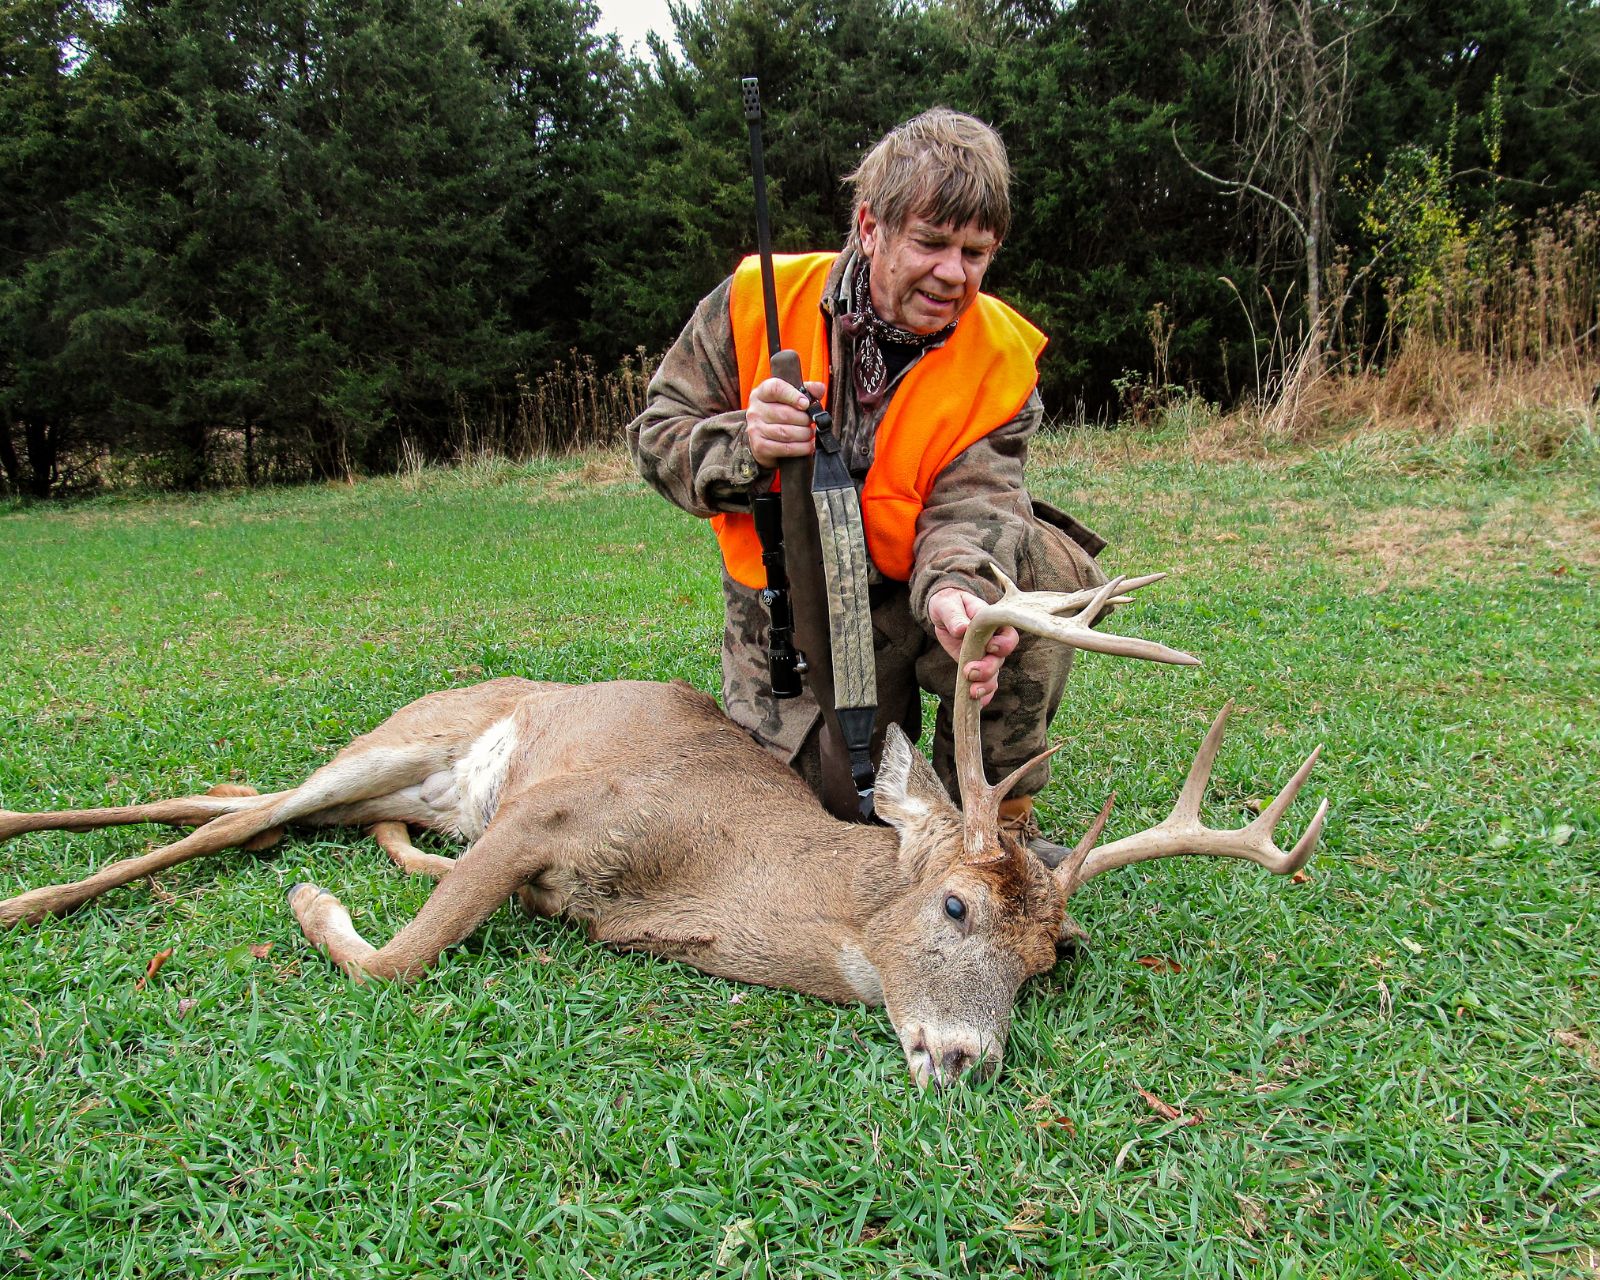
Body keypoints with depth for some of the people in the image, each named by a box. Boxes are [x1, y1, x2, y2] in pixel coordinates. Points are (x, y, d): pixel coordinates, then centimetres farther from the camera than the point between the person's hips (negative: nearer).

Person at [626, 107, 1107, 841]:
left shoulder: (1001, 357, -10)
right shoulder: (756, 301, -12)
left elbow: (970, 502, -21)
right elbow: (656, 437, -6)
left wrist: (956, 588, -46)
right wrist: (747, 444, -30)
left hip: (907, 597, 1)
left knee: (1045, 567, -28)